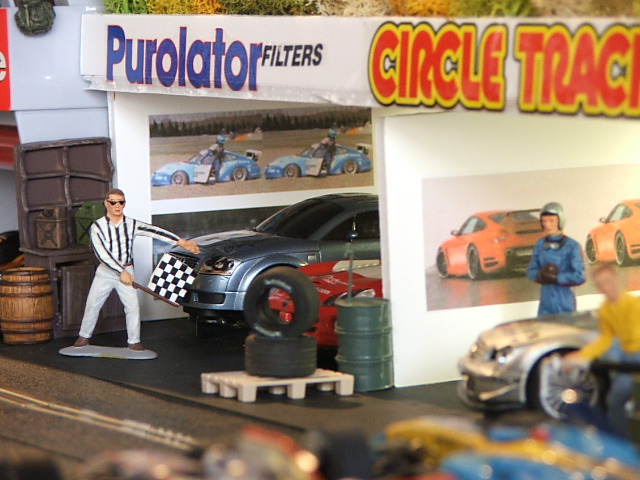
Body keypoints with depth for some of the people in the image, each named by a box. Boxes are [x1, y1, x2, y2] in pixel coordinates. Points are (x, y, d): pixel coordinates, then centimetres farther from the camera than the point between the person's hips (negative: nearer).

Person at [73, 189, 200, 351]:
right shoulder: (98, 226, -12)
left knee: (133, 306, -5)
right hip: (105, 271, -1)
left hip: (126, 271, 1)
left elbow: (154, 232, -18)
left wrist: (181, 242, -29)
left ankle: (134, 341, 5)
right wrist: (121, 272, -28)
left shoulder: (132, 225, -5)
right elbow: (102, 254, -20)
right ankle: (84, 336, 24)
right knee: (92, 304, 6)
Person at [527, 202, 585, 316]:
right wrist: (540, 275, -14)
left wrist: (556, 278, -18)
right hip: (546, 301, 4)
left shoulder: (572, 246, -9)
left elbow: (579, 276, -13)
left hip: (565, 303, -4)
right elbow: (531, 272, 8)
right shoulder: (540, 245, 5)